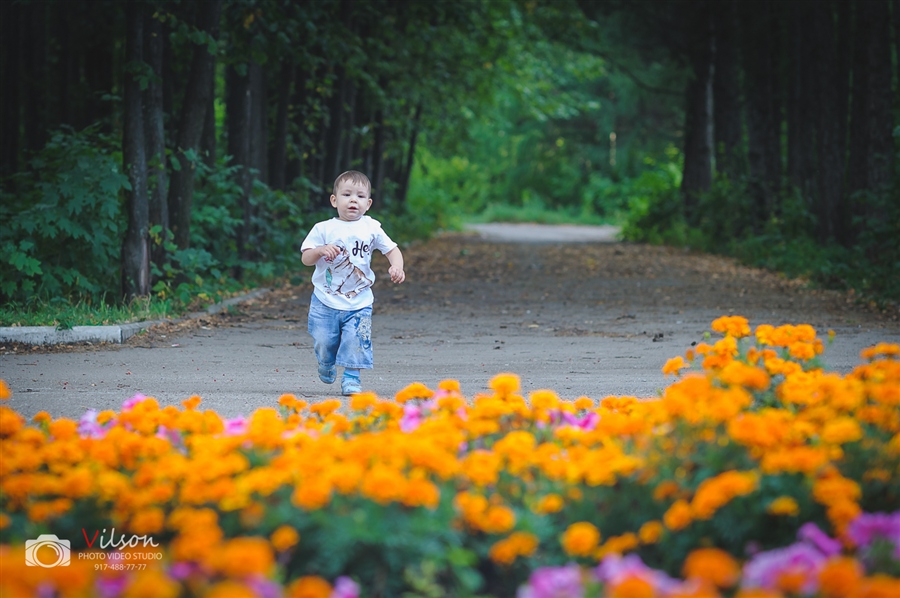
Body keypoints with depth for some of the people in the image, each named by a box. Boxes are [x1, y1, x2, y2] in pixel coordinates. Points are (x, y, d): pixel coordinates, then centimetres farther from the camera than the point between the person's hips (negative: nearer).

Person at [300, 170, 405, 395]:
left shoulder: (371, 228, 1)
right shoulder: (323, 229, -3)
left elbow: (392, 249, 3)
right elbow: (306, 258, -5)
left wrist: (397, 267, -17)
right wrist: (321, 250, -24)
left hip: (358, 303, 0)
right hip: (325, 301, 0)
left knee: (356, 341, -10)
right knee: (323, 342, 4)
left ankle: (351, 377, 5)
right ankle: (326, 364, 35)